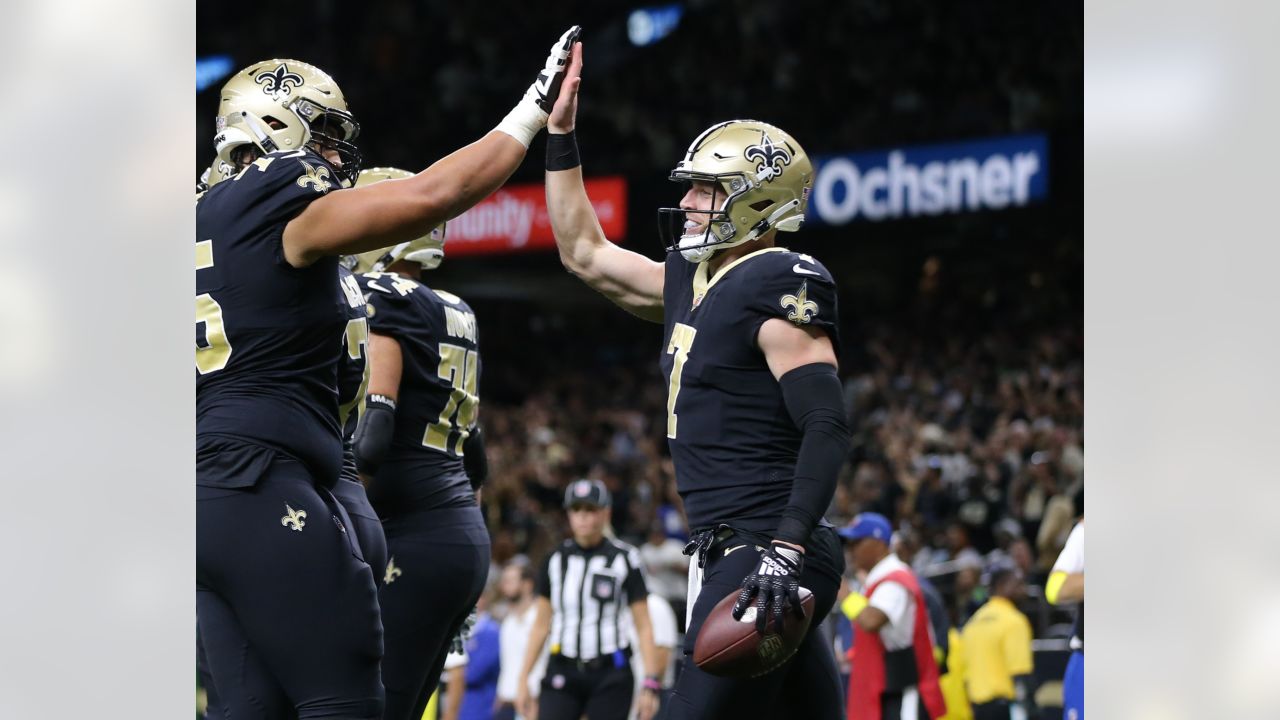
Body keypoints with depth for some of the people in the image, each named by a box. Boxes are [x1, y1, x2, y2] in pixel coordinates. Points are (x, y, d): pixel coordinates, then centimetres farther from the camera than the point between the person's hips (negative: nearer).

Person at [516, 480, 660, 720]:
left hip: (610, 675, -3)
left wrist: (650, 684, -11)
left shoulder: (623, 558, -1)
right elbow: (541, 625, 12)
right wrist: (523, 680, 8)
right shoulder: (556, 559, 9)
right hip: (562, 673, 3)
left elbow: (643, 627, -3)